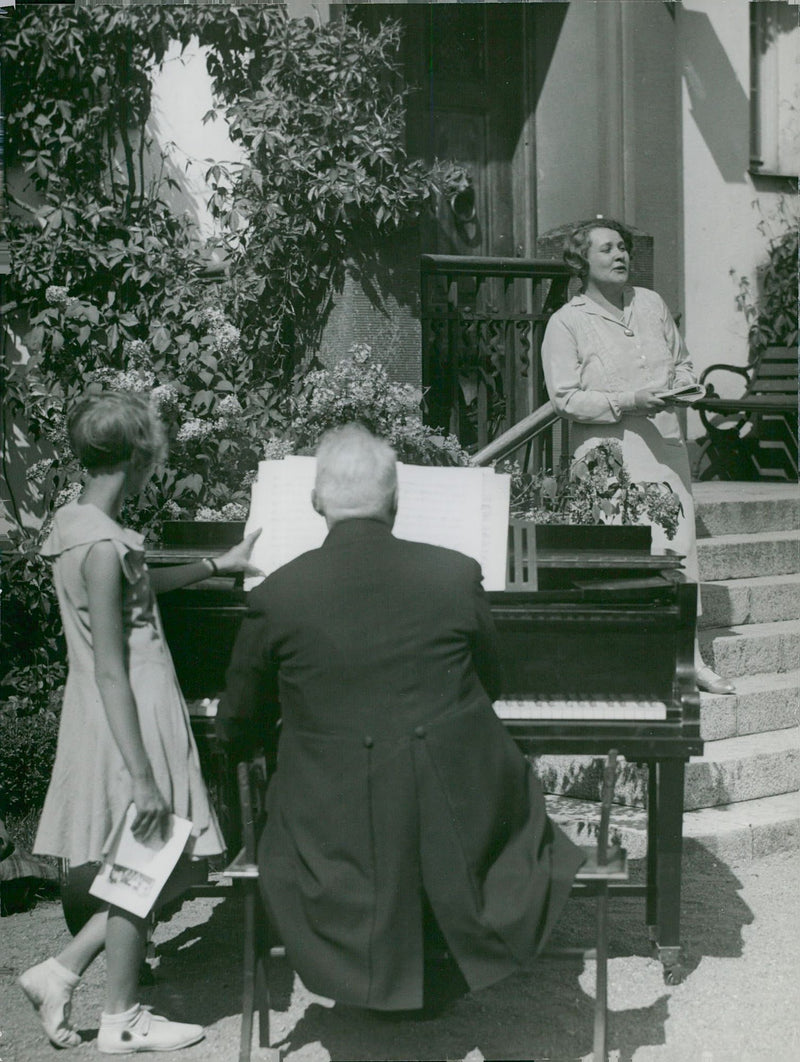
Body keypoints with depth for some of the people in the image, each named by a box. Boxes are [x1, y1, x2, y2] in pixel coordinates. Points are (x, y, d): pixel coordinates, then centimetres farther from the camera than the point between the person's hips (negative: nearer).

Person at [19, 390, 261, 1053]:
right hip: (131, 726, -9)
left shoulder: (75, 525, 7)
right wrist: (143, 776, -22)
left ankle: (62, 972, 24)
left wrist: (215, 565, 38)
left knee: (168, 871, 17)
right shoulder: (104, 544, -22)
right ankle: (121, 1022, 25)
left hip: (117, 721, 9)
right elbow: (111, 673, -23)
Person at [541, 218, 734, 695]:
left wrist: (680, 385, 2)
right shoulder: (566, 323, -3)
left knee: (680, 543, 3)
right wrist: (630, 401, -18)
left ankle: (689, 655, 12)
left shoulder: (652, 304, 14)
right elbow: (566, 397, -9)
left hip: (665, 444, 5)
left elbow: (683, 362, 25)